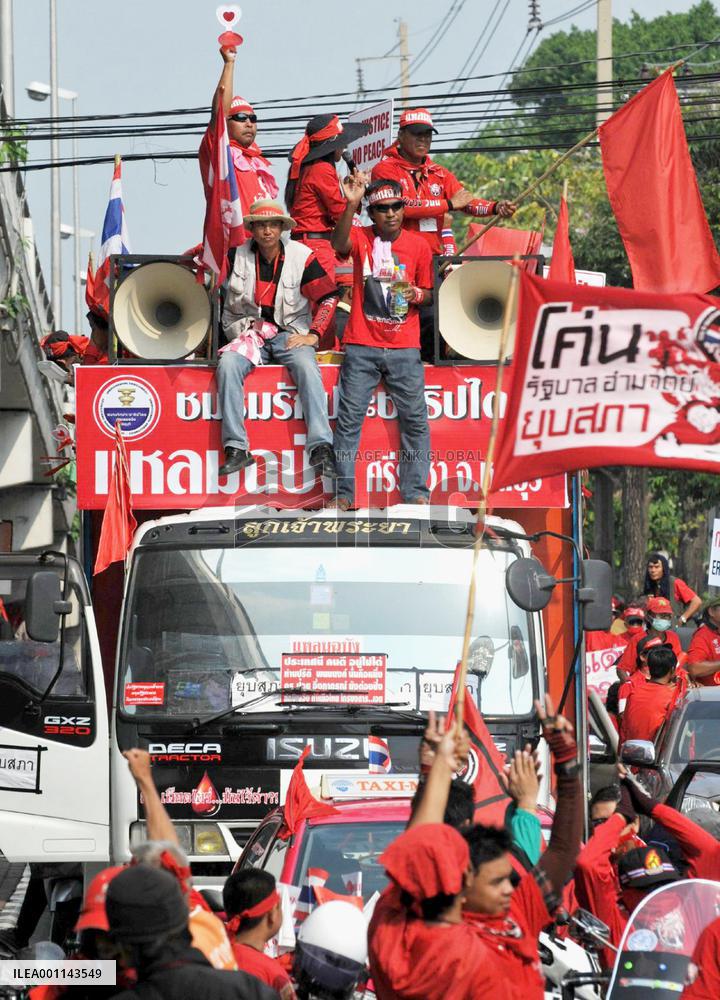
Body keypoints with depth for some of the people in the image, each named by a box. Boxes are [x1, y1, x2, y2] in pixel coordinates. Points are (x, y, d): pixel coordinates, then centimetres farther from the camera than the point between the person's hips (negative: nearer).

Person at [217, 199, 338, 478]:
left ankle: (321, 447, -40)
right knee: (227, 365, -30)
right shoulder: (239, 256, 4)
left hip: (291, 334, -1)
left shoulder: (302, 257, 0)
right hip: (251, 330, 1)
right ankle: (236, 449, -32)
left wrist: (313, 335, -4)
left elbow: (329, 297, 4)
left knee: (307, 368, -33)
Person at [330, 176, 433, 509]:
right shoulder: (361, 238, 1)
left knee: (415, 419, -1)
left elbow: (426, 291, 15)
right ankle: (343, 492, 1)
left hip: (404, 348, 1)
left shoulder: (418, 246, 6)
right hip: (361, 347, -1)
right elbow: (339, 244, -22)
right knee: (349, 419, -2)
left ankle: (416, 493, 3)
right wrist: (351, 205, -34)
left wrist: (417, 295, -8)